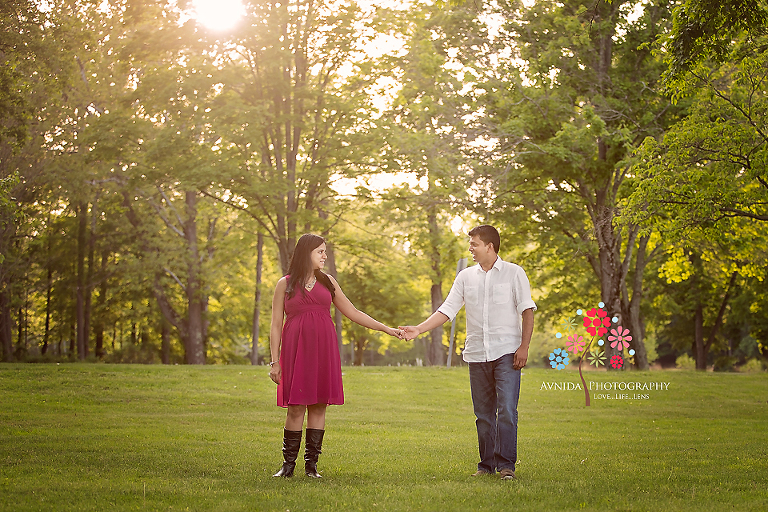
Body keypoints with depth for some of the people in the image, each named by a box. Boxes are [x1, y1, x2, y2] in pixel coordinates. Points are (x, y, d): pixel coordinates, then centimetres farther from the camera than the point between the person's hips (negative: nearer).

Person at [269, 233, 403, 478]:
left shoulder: (327, 282, 14)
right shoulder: (285, 284, 5)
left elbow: (352, 312, 16)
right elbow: (276, 325, 4)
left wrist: (387, 329, 11)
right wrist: (274, 361, -2)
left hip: (323, 350, 3)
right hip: (296, 349, -3)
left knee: (319, 405, 0)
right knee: (296, 407, -6)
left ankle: (311, 465, 7)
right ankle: (288, 465, 3)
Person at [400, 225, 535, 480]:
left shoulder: (514, 273, 2)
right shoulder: (466, 276, 12)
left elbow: (527, 311, 0)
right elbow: (447, 309, 9)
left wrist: (524, 347, -8)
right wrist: (419, 329, -3)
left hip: (506, 352, -4)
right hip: (477, 354, 4)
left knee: (507, 410, -11)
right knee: (483, 412, 7)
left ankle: (506, 464, -5)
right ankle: (487, 464, 14)